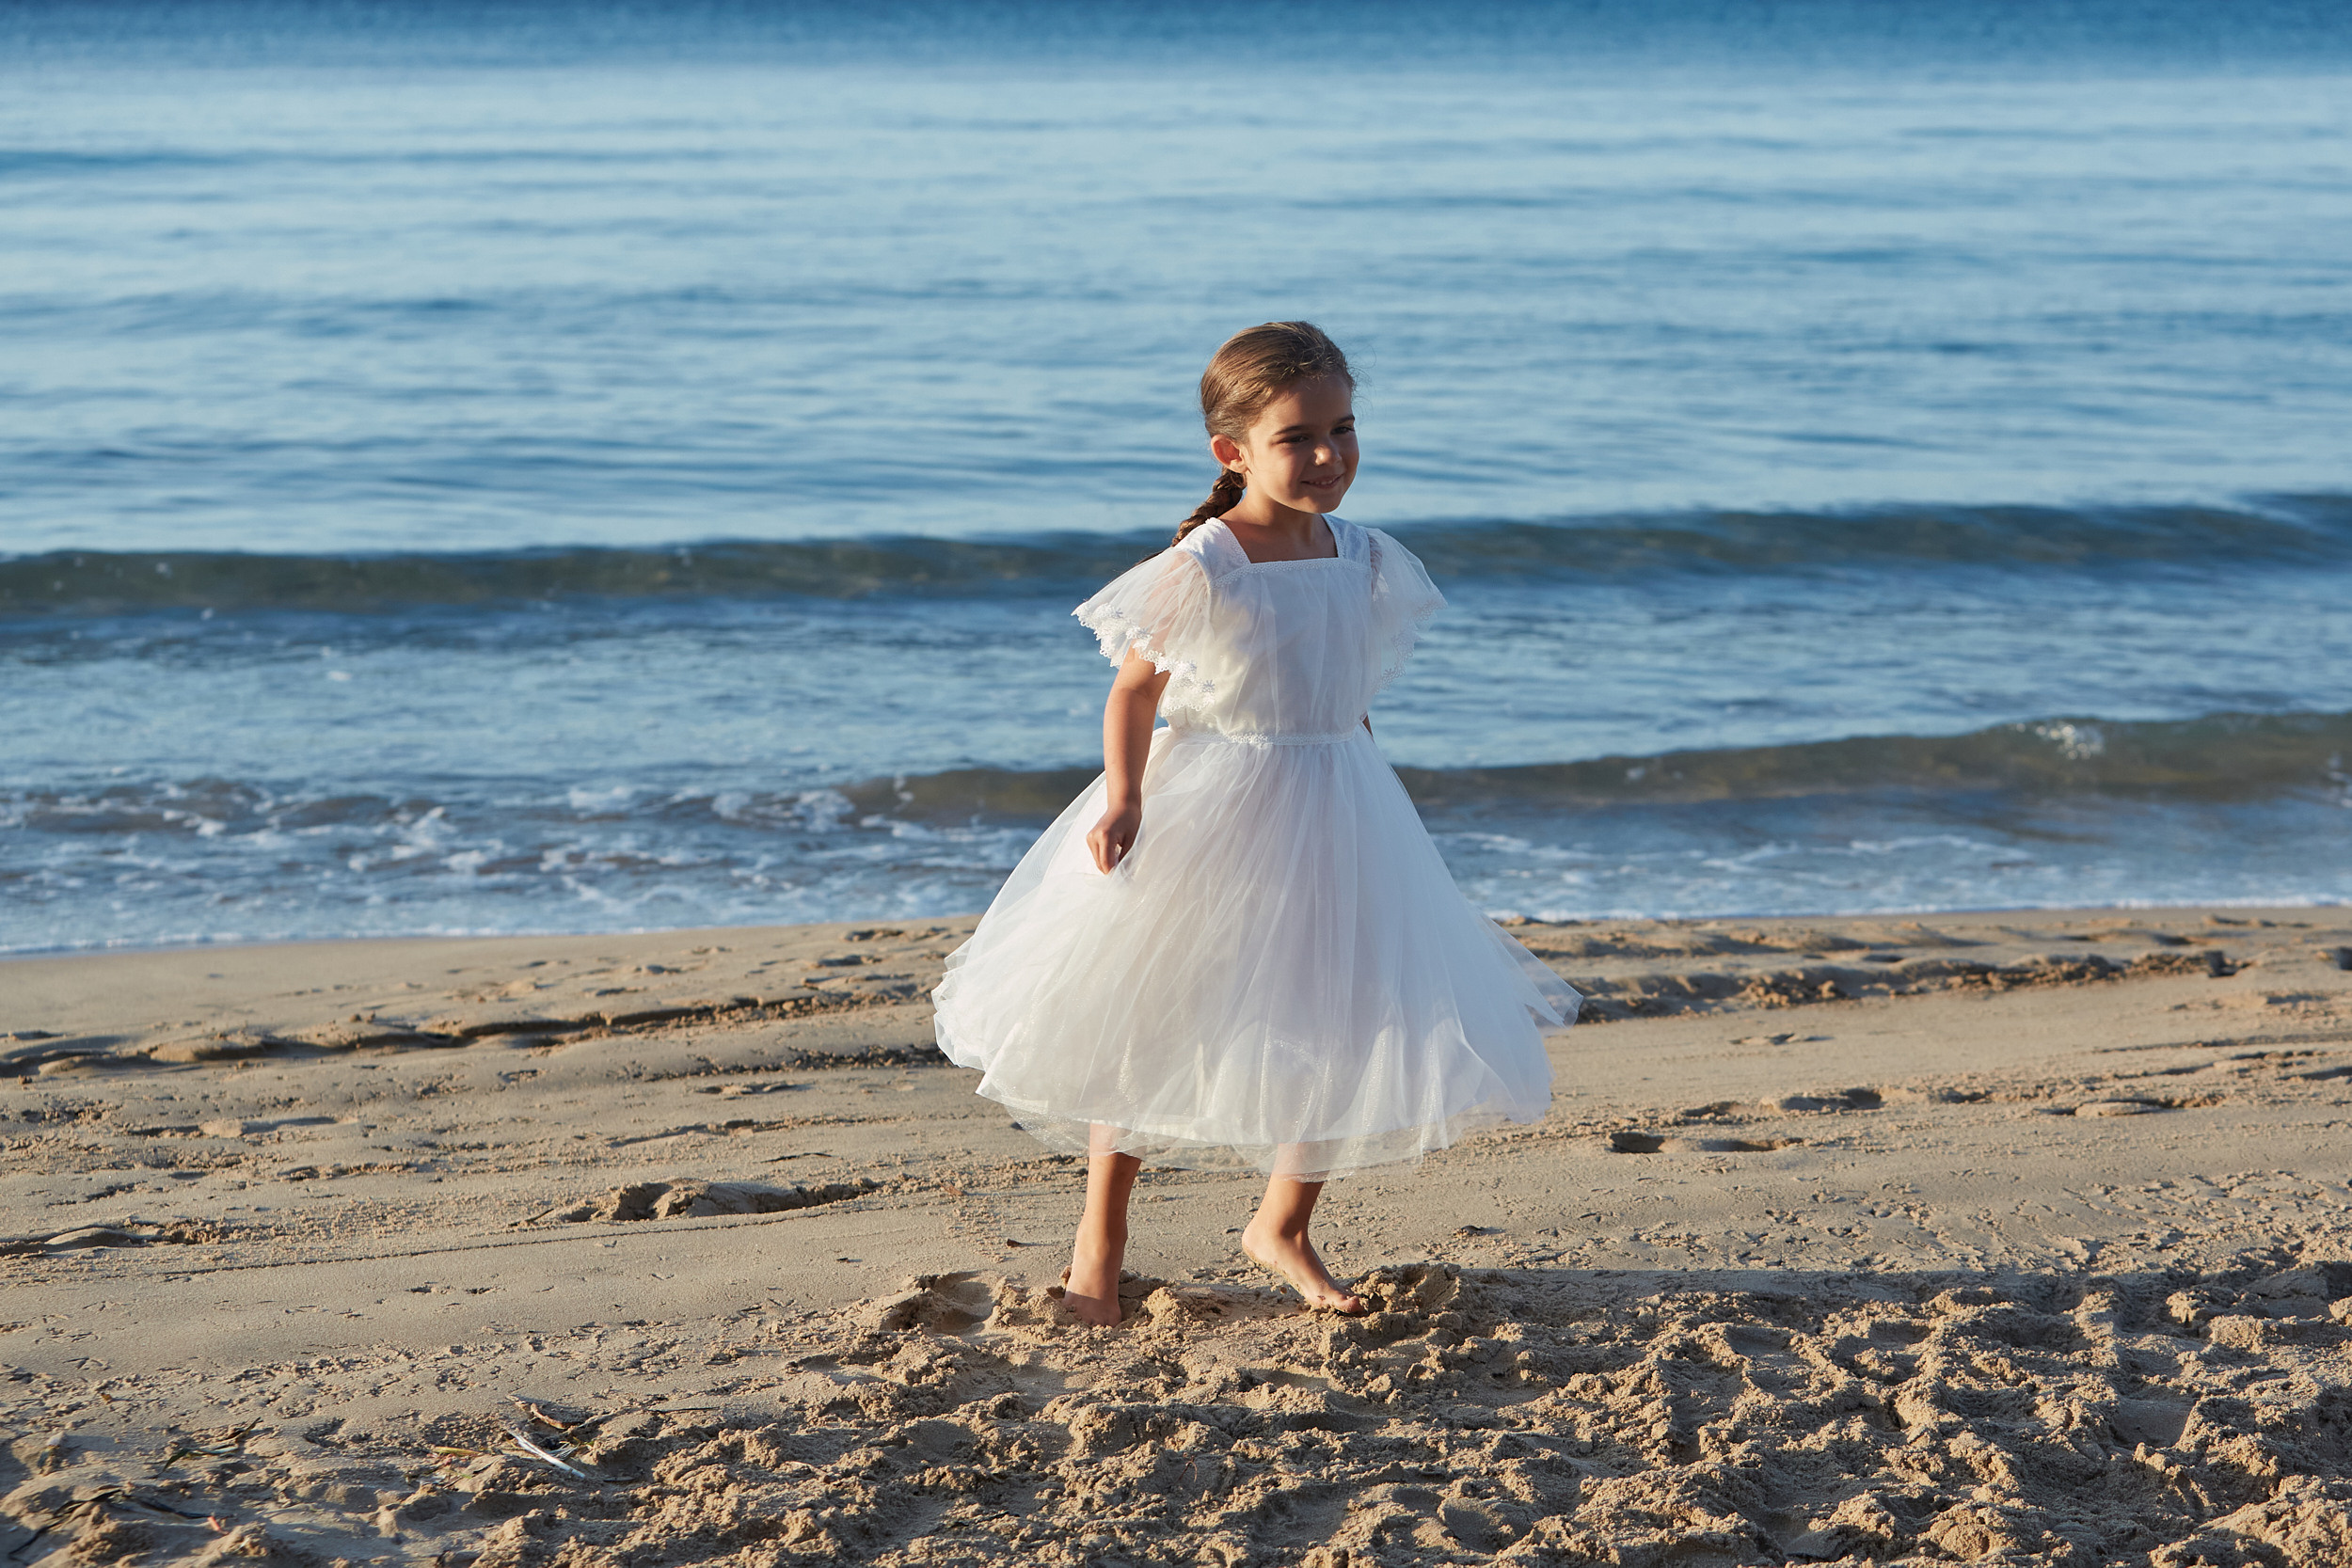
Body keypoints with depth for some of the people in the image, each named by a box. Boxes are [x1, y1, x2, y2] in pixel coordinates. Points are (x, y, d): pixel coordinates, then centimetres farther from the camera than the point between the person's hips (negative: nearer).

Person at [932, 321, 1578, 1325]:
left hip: (1333, 821, 5)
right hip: (1206, 824, -5)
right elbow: (1134, 691, -11)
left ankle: (1281, 1226, 29)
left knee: (1344, 1033, 7)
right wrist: (1123, 801, -24)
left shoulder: (1365, 564, 2)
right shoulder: (1199, 569, -16)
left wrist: (1372, 814, 16)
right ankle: (1099, 1244, 21)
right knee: (1147, 1030, 5)